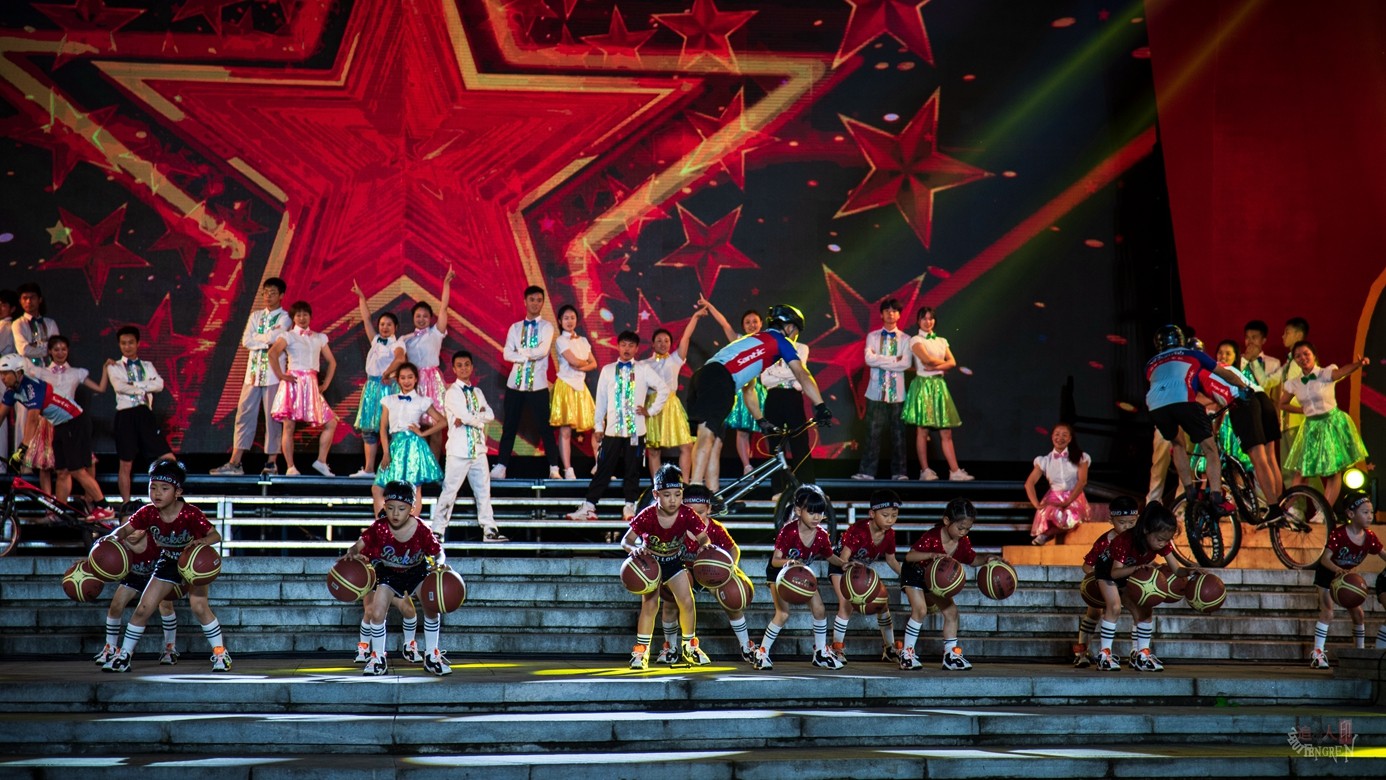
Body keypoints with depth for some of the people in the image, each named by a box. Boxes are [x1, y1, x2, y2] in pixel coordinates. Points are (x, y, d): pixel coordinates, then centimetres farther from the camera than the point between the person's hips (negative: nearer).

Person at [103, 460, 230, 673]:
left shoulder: (190, 514, -29)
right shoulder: (148, 513, -18)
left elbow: (216, 536, -28)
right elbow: (125, 530, -10)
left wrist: (200, 541, -48)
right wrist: (112, 538, -32)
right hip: (168, 562, 4)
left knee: (198, 606, -21)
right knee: (143, 608, 1)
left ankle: (220, 653, -6)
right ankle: (124, 657, 15)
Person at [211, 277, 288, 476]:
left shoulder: (284, 317, 1)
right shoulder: (255, 316, 15)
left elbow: (276, 337, -17)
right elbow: (246, 341, 1)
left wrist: (258, 338, -2)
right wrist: (268, 340, -8)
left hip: (273, 374, -5)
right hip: (253, 372, 5)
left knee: (272, 417, -3)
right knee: (244, 414, 2)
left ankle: (272, 462, 3)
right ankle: (235, 463, 2)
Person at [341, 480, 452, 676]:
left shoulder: (421, 529, -23)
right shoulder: (379, 528, -22)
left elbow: (439, 553, -13)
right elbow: (359, 545, -22)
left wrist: (439, 564, -36)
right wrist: (352, 553, -45)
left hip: (417, 571, 0)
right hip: (387, 573, 0)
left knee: (432, 607, -15)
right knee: (376, 614, -15)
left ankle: (431, 656, 6)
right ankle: (378, 658, 9)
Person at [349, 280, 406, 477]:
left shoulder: (397, 343, -3)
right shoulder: (375, 340, 15)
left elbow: (400, 358, -25)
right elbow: (366, 318, 19)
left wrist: (386, 375, -21)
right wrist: (361, 296, 21)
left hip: (388, 387, -7)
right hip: (371, 386, 7)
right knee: (368, 428, 5)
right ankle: (368, 469, 8)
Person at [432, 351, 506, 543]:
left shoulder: (477, 392, 15)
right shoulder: (452, 392, -4)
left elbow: (490, 415, 2)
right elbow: (465, 416, -18)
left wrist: (467, 419, -11)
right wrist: (480, 419, -2)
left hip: (478, 449, 6)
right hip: (459, 450, -6)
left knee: (483, 490, 8)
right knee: (449, 490, -4)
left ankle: (489, 530, 12)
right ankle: (437, 530, 2)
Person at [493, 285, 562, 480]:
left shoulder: (546, 327, 2)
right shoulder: (515, 328, 11)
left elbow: (543, 351, -14)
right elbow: (507, 354, -1)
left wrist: (521, 352, -5)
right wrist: (529, 355, -11)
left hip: (538, 384, -3)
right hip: (515, 383, 3)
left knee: (544, 427, 0)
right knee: (509, 427, 5)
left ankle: (554, 468, 3)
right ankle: (500, 467, 9)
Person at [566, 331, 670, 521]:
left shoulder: (643, 370, 3)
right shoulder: (607, 370, 6)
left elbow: (663, 389, 6)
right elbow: (601, 399, 7)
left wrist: (651, 410, 2)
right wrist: (598, 426, 6)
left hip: (636, 429, 0)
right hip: (612, 429, 0)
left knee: (632, 470, 5)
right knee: (604, 470, 0)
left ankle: (629, 507, 13)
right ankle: (588, 506, 1)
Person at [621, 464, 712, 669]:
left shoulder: (687, 515, -22)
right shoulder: (647, 516, -27)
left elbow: (703, 539, -14)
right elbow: (625, 541, -22)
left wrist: (705, 546, -38)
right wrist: (635, 549, -44)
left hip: (675, 561, 2)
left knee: (687, 602, -2)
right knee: (650, 604, -16)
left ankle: (689, 646, 20)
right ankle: (640, 650, -2)